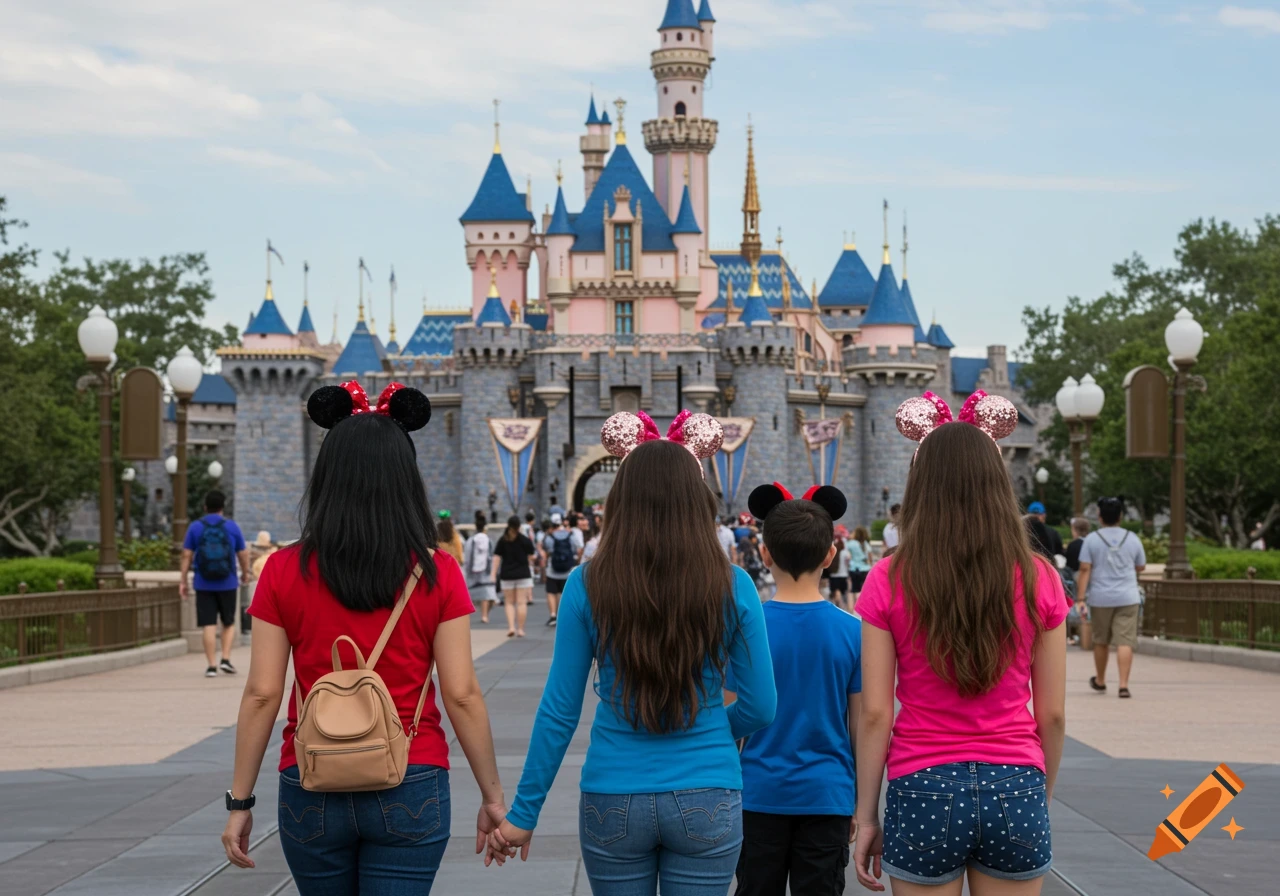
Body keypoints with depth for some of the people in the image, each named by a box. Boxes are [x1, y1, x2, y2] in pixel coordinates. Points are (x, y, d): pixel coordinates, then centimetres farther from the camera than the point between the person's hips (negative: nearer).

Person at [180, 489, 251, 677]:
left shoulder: (195, 527, 0)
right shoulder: (232, 526, -1)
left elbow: (187, 556, -2)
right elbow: (243, 554, 4)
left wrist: (182, 580, 3)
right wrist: (246, 572, 21)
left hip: (204, 585, 0)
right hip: (227, 584, 0)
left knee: (208, 625, 2)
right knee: (229, 623, 14)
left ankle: (211, 666, 0)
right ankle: (225, 659, 1)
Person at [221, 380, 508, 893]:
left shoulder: (285, 572, -3)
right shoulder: (437, 574, -4)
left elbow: (261, 694, -4)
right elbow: (462, 695, -6)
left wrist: (240, 801, 3)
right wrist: (492, 795, 3)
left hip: (312, 790, 1)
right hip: (410, 791, -1)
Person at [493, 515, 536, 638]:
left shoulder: (502, 540, 0)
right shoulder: (525, 540, -3)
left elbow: (497, 557, -4)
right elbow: (531, 556, 7)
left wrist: (493, 574, -3)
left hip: (507, 575, 1)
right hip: (523, 574, -1)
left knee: (509, 602, 10)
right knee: (521, 602, 2)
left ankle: (511, 627, -6)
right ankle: (520, 629, 2)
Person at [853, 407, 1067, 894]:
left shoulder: (889, 581, -5)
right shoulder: (1038, 579, -2)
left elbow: (875, 713, -5)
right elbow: (1052, 714, 2)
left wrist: (866, 815, 3)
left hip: (923, 788, -1)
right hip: (1014, 788, 1)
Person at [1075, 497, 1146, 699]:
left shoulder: (1092, 539, -3)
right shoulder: (1132, 538, 3)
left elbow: (1085, 569, -7)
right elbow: (1141, 566, 14)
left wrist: (1080, 598, -7)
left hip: (1100, 598, 0)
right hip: (1128, 598, 0)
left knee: (1101, 641, 15)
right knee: (1125, 642, -4)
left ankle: (1100, 681, 30)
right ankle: (1123, 685, -14)